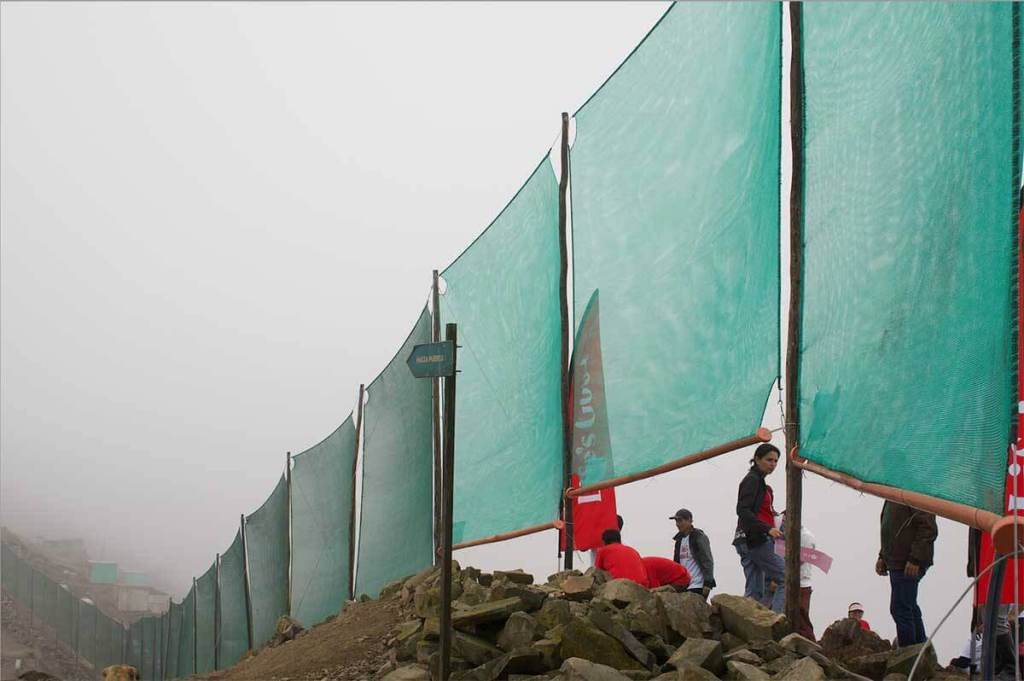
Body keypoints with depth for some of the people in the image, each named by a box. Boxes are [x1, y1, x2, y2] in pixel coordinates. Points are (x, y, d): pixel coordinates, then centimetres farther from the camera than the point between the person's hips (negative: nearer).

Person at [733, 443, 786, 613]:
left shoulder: (759, 481, 22)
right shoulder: (752, 479, -7)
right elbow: (742, 511, -18)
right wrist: (768, 529, -25)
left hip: (748, 542, 10)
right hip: (756, 540, -10)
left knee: (755, 593, 6)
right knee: (786, 578, -10)